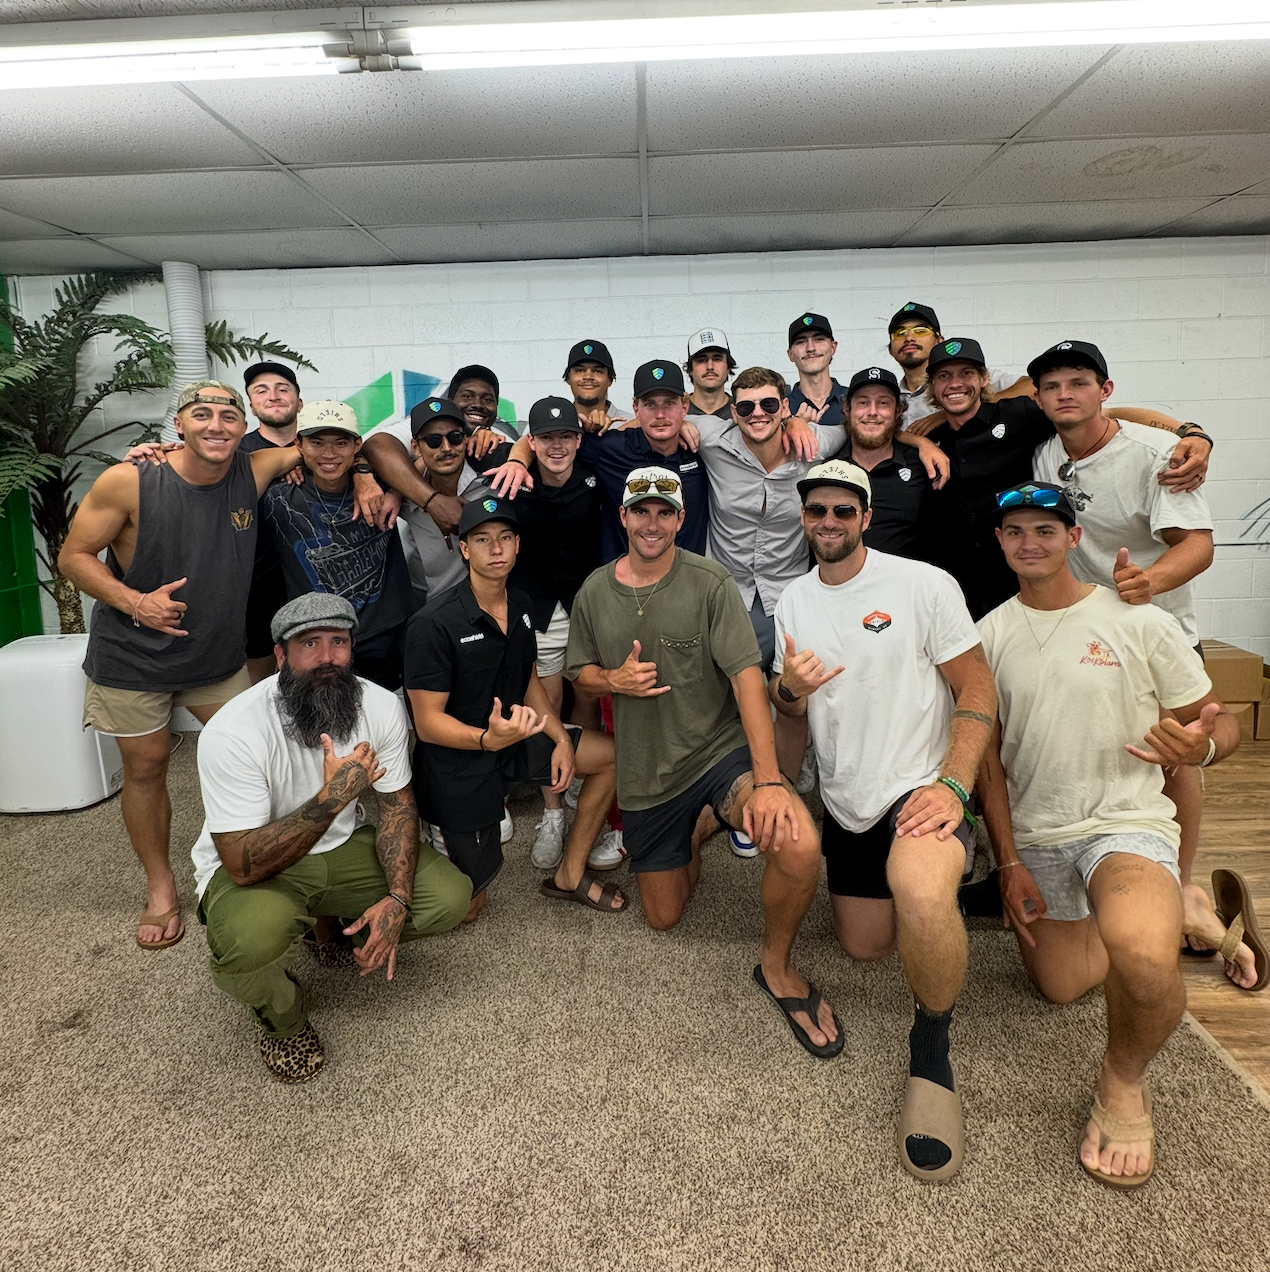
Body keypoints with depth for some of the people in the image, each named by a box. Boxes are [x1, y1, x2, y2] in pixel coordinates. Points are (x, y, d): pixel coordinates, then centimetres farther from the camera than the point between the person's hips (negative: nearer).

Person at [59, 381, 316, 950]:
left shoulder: (253, 473, -11)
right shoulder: (128, 482, -19)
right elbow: (73, 555, -9)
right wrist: (135, 602, -23)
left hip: (220, 657, 3)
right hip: (133, 660, -2)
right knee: (146, 766, 10)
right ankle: (159, 886, 30)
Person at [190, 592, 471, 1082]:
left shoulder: (381, 708, -15)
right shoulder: (231, 734, -29)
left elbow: (398, 807, -4)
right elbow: (244, 865, -30)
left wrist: (397, 899, -19)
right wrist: (332, 798, -41)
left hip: (343, 846, 5)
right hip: (251, 870, -4)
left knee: (449, 897, -15)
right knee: (252, 941, -37)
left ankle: (343, 926, 17)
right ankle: (281, 1015, 1)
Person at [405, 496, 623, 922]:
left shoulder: (520, 605, 2)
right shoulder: (433, 624, -22)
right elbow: (428, 722, -22)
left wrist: (562, 739, -1)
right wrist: (488, 739, -40)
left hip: (514, 740, 7)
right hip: (459, 763, -7)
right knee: (466, 908, 0)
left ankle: (569, 874, 12)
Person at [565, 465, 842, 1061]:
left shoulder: (710, 584, -12)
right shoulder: (594, 592, 2)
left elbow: (747, 677, -20)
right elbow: (580, 671, 14)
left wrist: (769, 780, -31)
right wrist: (615, 679, -11)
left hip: (720, 749, -3)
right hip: (646, 773, 4)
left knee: (799, 845, -33)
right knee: (663, 918, 14)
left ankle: (777, 967, -3)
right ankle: (688, 839, 46)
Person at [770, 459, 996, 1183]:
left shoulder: (924, 585, -11)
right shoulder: (794, 602, 6)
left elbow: (977, 690, -10)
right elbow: (790, 708, 14)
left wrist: (953, 787, -24)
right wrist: (789, 688, -11)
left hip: (920, 786, -6)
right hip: (847, 801, 6)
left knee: (919, 890, -38)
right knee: (866, 947, 16)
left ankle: (932, 1053, -12)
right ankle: (948, 873, 46)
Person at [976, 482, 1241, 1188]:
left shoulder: (1139, 621, -7)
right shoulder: (991, 632, 2)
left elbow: (1221, 720, 0)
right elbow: (989, 754, 3)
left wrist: (1200, 746, -26)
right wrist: (1010, 864, -2)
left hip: (1126, 822, -4)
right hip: (1033, 836, 5)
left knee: (1141, 957, -35)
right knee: (1060, 987, 16)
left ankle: (1125, 1083, -1)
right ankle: (1177, 916, 43)